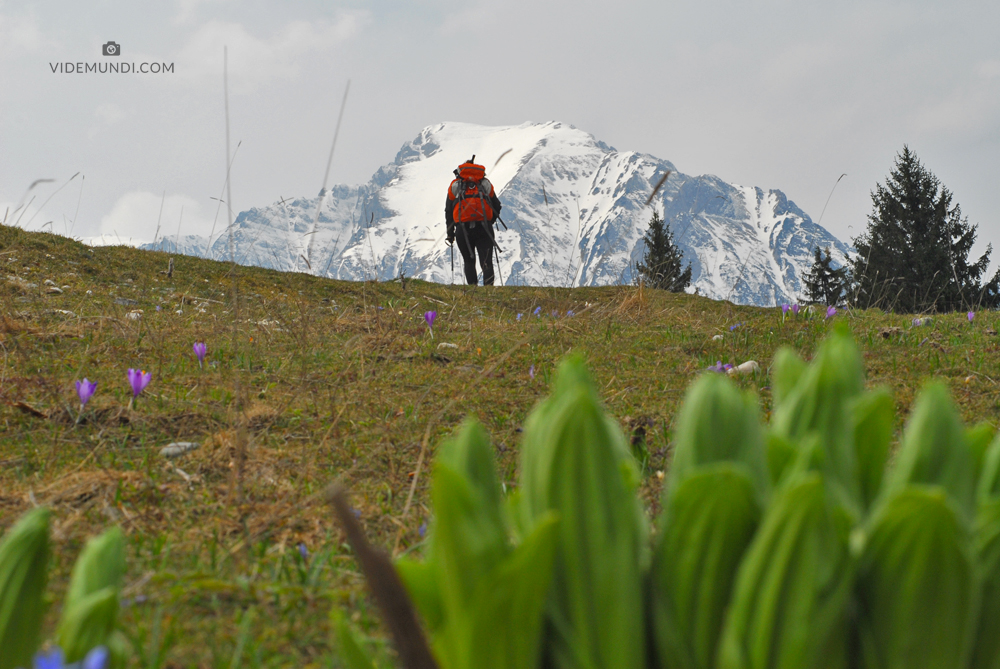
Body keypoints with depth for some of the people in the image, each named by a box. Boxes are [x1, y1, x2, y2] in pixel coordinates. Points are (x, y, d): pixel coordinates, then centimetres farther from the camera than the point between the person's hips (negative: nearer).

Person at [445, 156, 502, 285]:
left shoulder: (454, 186, 13)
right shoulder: (486, 184, 16)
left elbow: (448, 212, 12)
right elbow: (496, 207, 18)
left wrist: (450, 234, 20)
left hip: (463, 229, 0)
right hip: (484, 229, 0)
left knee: (469, 262, 13)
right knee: (486, 262, -1)